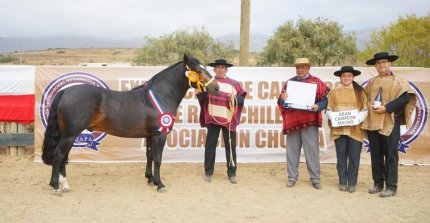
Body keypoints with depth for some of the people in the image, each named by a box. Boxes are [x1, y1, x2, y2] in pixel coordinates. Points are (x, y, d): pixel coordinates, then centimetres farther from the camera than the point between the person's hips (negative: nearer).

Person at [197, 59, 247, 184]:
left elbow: (242, 99, 7)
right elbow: (201, 98, 4)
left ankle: (232, 173, 13)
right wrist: (203, 90, -16)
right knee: (210, 145, 4)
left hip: (229, 119, 0)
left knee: (230, 146, 4)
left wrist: (235, 98, -13)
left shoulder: (233, 84, 9)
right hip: (212, 118, 0)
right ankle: (208, 172, 14)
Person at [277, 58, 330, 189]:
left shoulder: (317, 82, 5)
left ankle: (315, 179, 9)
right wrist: (283, 98, -10)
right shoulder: (289, 82, 14)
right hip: (292, 121, 3)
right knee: (292, 150, 7)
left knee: (312, 150, -1)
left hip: (309, 121, -3)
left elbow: (325, 100, 0)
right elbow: (281, 102, 13)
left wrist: (318, 106, -20)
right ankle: (292, 177, 17)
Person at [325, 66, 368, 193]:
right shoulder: (333, 92, 8)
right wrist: (334, 118, -12)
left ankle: (352, 183, 13)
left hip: (355, 129, 0)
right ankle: (342, 182, 17)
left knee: (354, 157, 1)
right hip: (338, 129, 1)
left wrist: (357, 118, -15)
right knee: (341, 157, 7)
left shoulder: (360, 92, 6)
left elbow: (365, 110, 2)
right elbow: (328, 110, 7)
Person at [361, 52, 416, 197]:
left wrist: (386, 108, -19)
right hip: (372, 122, 5)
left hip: (390, 123, -5)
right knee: (376, 154, 8)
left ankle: (391, 186, 2)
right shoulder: (371, 82, 16)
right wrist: (368, 109, 0)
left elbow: (406, 97, -11)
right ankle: (378, 183, 18)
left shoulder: (398, 81, 2)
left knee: (390, 154, -3)